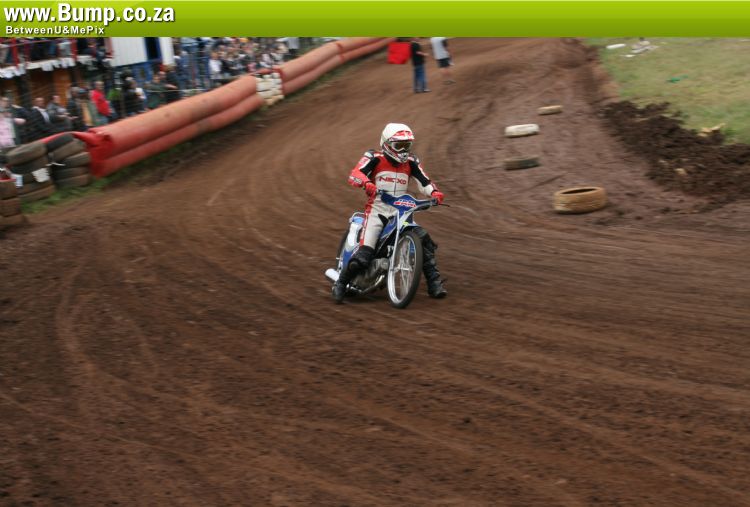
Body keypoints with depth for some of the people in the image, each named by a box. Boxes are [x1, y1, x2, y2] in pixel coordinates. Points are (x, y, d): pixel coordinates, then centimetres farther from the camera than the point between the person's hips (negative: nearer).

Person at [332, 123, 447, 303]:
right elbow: (354, 175, -18)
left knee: (425, 242, -10)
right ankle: (340, 284, 1)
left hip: (401, 212, 5)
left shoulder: (410, 162, 10)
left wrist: (435, 192, -17)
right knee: (364, 253, -17)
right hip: (377, 209, -4)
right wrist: (366, 183, -40)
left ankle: (434, 284, -4)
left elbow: (424, 181, 5)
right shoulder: (374, 158, -4)